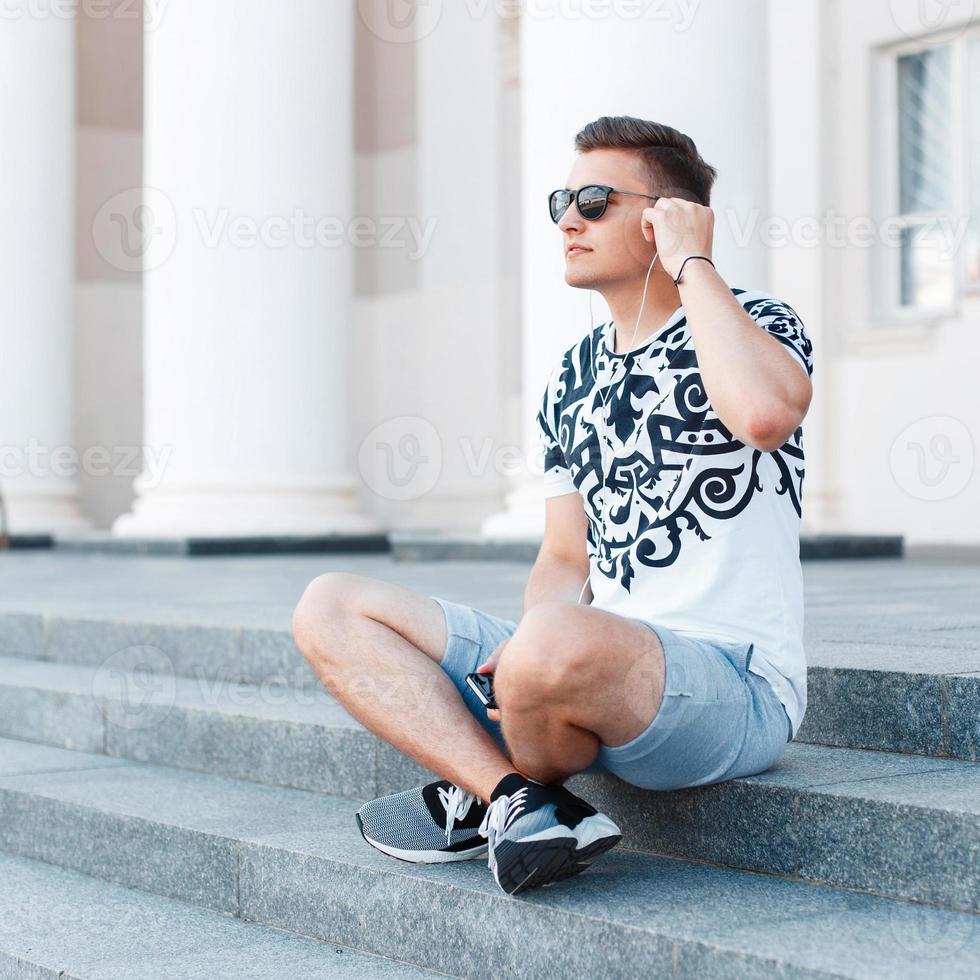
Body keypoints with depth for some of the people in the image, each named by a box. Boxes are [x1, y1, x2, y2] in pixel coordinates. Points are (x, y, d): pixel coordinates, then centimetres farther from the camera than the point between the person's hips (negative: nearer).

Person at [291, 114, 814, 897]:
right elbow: (565, 559, 16)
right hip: (599, 680, 7)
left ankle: (481, 795, -5)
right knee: (331, 608, -1)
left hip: (735, 684, -7)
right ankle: (520, 804, -18)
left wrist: (691, 264, -16)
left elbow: (764, 412, -30)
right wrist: (529, 651, -7)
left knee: (558, 643, -40)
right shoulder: (572, 378, 17)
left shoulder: (755, 325, -3)